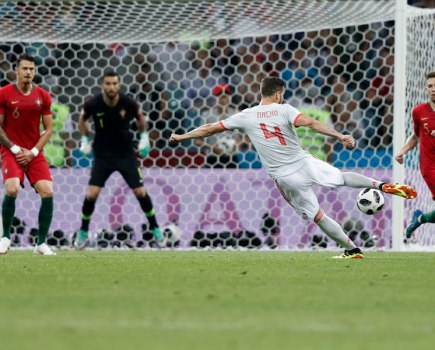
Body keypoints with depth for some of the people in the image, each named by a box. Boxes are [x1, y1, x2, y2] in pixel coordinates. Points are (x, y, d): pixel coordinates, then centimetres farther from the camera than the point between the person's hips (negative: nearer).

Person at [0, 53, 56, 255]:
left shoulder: (43, 96, 4)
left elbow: (48, 129, 6)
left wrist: (33, 152, -5)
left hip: (34, 153, 3)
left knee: (47, 192, -13)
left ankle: (41, 243, 0)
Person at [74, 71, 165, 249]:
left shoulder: (128, 103, -16)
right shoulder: (93, 104, -16)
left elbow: (140, 117, 7)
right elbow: (82, 119, 7)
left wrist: (144, 138, 0)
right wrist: (84, 141, 1)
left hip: (126, 153, 0)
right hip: (102, 155, 0)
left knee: (140, 192, -3)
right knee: (91, 194, -11)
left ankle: (155, 229, 18)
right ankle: (83, 233, 9)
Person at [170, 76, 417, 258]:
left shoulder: (246, 116, 3)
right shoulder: (284, 110, -3)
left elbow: (210, 129, 9)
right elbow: (309, 122, -20)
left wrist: (182, 137, 21)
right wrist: (339, 136, -25)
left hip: (285, 177, 0)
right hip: (305, 162, 0)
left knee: (318, 216, 9)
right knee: (343, 177, 21)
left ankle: (352, 249, 9)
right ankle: (382, 185, 3)